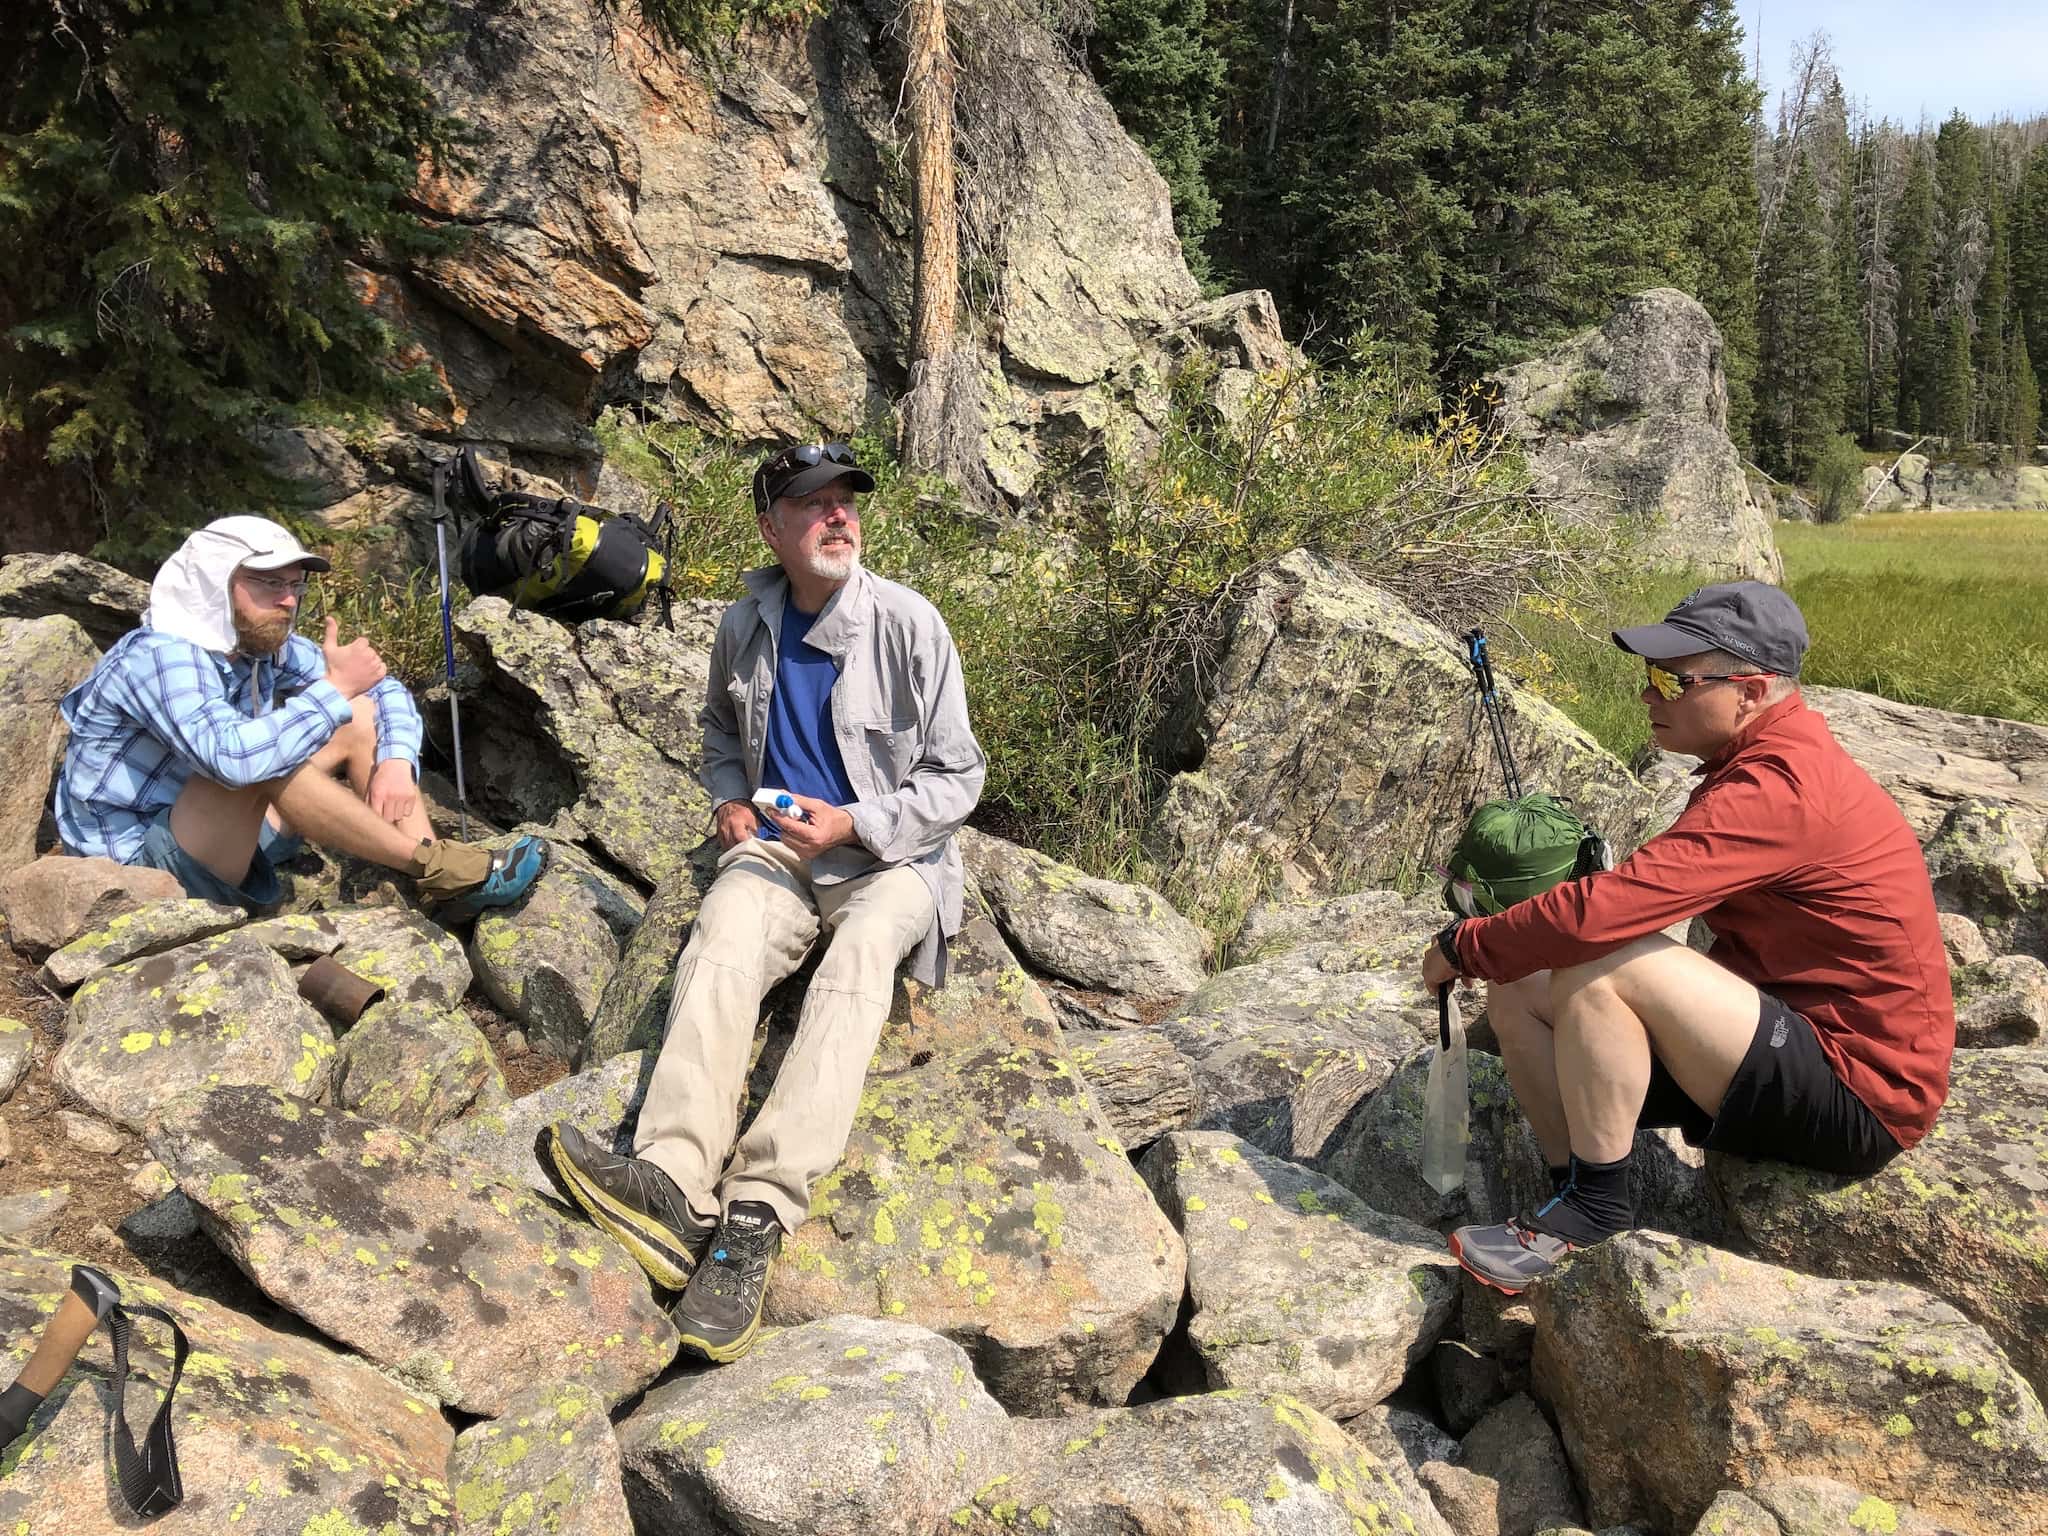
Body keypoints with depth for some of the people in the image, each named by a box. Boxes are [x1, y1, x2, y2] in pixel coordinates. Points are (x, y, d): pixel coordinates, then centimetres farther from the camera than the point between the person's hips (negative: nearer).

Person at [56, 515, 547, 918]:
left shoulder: (266, 642, -1)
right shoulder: (161, 656, -24)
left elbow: (387, 692, 5)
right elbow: (234, 756, -41)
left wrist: (397, 761, -15)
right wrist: (335, 688, -30)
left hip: (226, 839, 8)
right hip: (141, 863, -8)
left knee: (360, 718, -2)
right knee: (259, 761, -34)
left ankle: (442, 889, -16)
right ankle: (438, 869, -28)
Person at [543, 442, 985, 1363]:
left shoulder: (908, 624, -5)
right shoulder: (745, 627, 8)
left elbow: (957, 778, -2)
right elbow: (718, 727, 30)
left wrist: (853, 824, -16)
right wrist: (729, 796, 8)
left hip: (889, 856, -3)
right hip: (778, 848, 3)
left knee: (856, 961, -37)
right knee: (721, 944, -32)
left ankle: (759, 1213, -50)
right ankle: (675, 1184, -52)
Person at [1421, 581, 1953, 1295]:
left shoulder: (1778, 786, -25)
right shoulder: (1759, 760, 9)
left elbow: (1601, 912, -31)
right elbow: (1647, 895, 10)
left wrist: (1464, 946, -15)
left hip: (1859, 1099, -10)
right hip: (1786, 1030, 10)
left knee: (1599, 968, -27)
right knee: (1520, 995, -1)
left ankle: (1595, 1208, -11)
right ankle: (1577, 1202, 3)